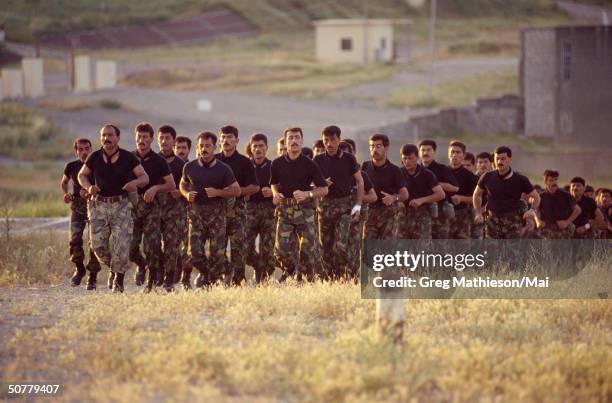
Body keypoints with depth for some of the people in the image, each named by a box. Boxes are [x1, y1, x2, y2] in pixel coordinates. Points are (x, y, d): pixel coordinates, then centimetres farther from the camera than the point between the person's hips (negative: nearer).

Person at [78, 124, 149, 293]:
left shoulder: (128, 158, -3)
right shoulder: (94, 157, 2)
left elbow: (145, 177, 0)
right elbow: (82, 175, 14)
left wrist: (135, 182, -23)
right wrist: (88, 187, -8)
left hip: (121, 205, -2)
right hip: (99, 204, 2)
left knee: (121, 246, -7)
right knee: (98, 244, -4)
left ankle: (119, 280, 12)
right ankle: (113, 267, 26)